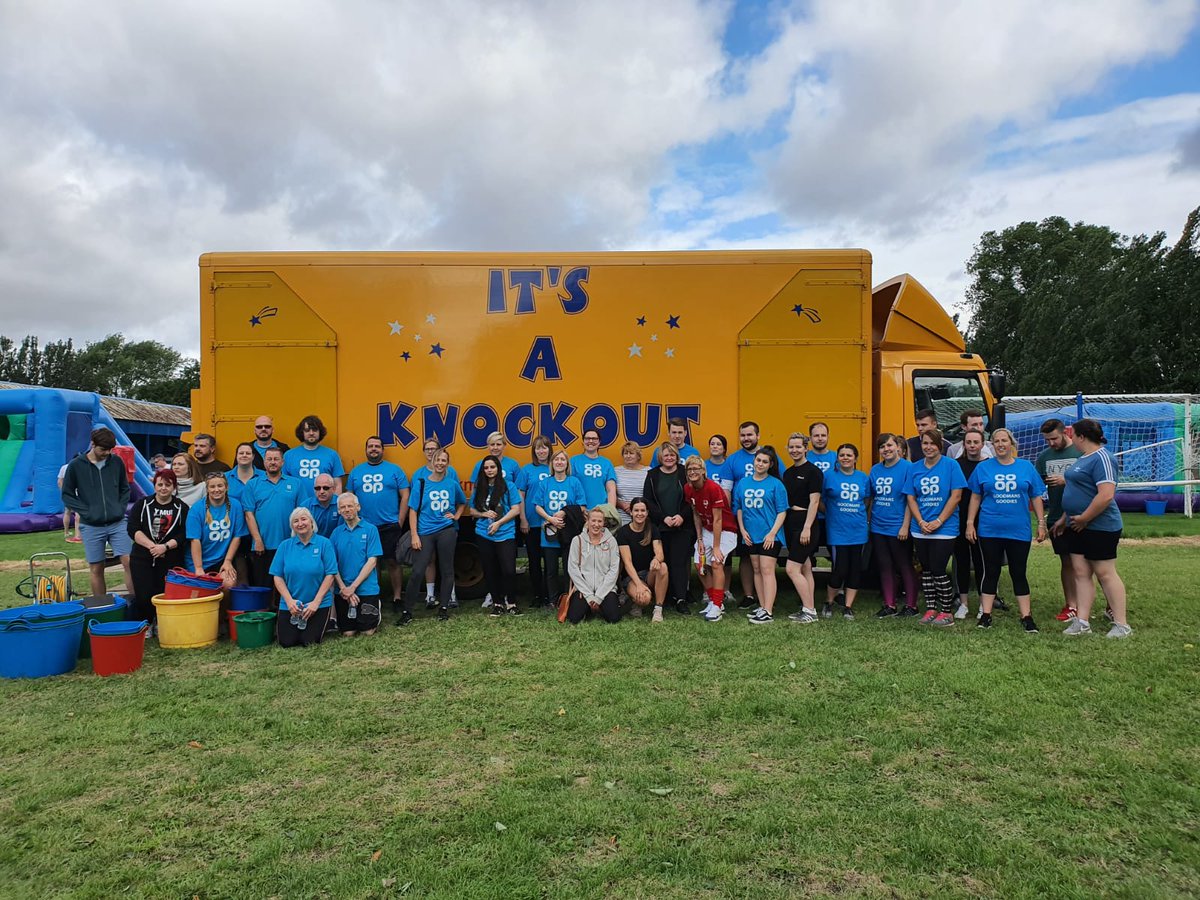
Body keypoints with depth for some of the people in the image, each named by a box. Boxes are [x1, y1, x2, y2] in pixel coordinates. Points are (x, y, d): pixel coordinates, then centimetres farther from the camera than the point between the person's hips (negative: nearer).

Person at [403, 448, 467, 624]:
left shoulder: (453, 484, 5)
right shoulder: (421, 483, -2)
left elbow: (462, 502, 24)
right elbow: (413, 510, -3)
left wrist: (456, 516, 7)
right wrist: (414, 535, -9)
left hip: (447, 530, 2)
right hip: (425, 532, -2)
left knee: (446, 570, 6)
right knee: (417, 572, -7)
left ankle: (444, 607, 18)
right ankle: (407, 611, 1)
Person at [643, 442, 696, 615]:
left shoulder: (684, 474, 5)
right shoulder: (652, 475, 6)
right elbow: (648, 500, 0)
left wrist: (682, 516, -13)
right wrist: (663, 518, -10)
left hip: (682, 527, -1)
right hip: (659, 528, 1)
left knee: (680, 562, -6)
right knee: (664, 562, 3)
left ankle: (681, 599, -8)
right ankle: (669, 596, 11)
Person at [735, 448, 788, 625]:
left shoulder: (775, 484, -5)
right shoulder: (743, 483, 8)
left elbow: (782, 511, -7)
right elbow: (738, 508, 13)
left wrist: (772, 533, -14)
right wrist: (742, 530, 4)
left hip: (769, 536, -5)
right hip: (751, 535, 5)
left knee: (767, 570, -9)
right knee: (757, 570, 11)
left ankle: (768, 612, -11)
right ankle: (762, 606, 20)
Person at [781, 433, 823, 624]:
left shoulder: (813, 472, -9)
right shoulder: (787, 473, 14)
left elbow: (814, 502, -14)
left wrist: (807, 527, -19)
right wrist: (783, 525, 11)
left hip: (805, 524, -8)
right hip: (791, 525, 8)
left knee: (792, 568, -11)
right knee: (805, 569, 11)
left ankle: (809, 611, -4)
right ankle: (809, 609, 16)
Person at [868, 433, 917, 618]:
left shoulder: (907, 467, -10)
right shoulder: (875, 470, 7)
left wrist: (905, 526, -16)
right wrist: (868, 521, 10)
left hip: (898, 529, -6)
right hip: (878, 528, 6)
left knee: (905, 567, 5)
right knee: (884, 567, 11)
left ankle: (911, 605, 16)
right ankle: (889, 605, 20)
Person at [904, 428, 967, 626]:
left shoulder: (951, 465, -6)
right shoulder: (914, 468, 6)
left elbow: (956, 496, -10)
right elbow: (911, 498, 6)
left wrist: (938, 522, -14)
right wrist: (921, 522, -7)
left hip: (944, 529, -4)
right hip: (921, 530, 5)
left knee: (938, 571, -4)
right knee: (926, 570, 11)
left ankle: (947, 612, 10)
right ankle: (930, 609, 22)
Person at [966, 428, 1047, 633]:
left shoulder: (1026, 467, 5)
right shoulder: (983, 468, 4)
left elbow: (1036, 497, 7)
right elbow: (975, 498, 6)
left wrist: (1041, 523, 2)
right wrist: (970, 523, 1)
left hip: (1019, 530, 0)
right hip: (989, 530, 0)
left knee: (1019, 573, 6)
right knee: (991, 572, 6)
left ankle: (1026, 617, 12)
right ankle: (986, 614, 12)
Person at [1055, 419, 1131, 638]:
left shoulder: (1101, 458, -17)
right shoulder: (1083, 458, 14)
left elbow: (1106, 495, -27)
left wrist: (1083, 518, -20)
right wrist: (1064, 519, 22)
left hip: (1100, 527, -9)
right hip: (1078, 527, 9)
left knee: (1105, 573, -1)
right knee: (1081, 573, 7)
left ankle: (1122, 625, 9)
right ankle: (1082, 622, 10)